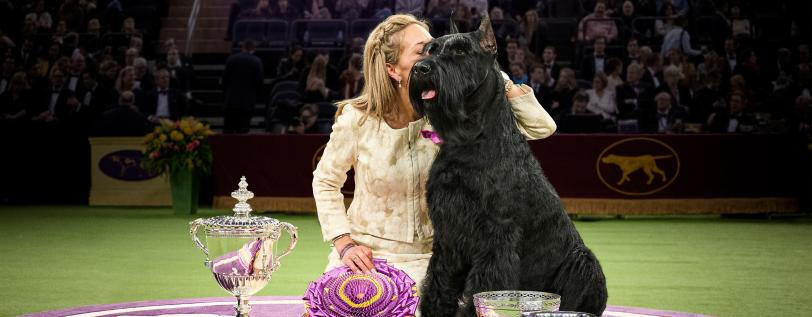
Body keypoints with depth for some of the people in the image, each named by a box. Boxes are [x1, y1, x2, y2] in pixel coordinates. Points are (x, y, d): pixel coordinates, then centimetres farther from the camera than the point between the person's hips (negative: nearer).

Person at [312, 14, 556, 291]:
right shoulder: (357, 119, -12)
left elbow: (542, 127, -11)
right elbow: (325, 183, 3)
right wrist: (344, 245, -8)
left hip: (426, 261, 1)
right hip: (365, 258, -1)